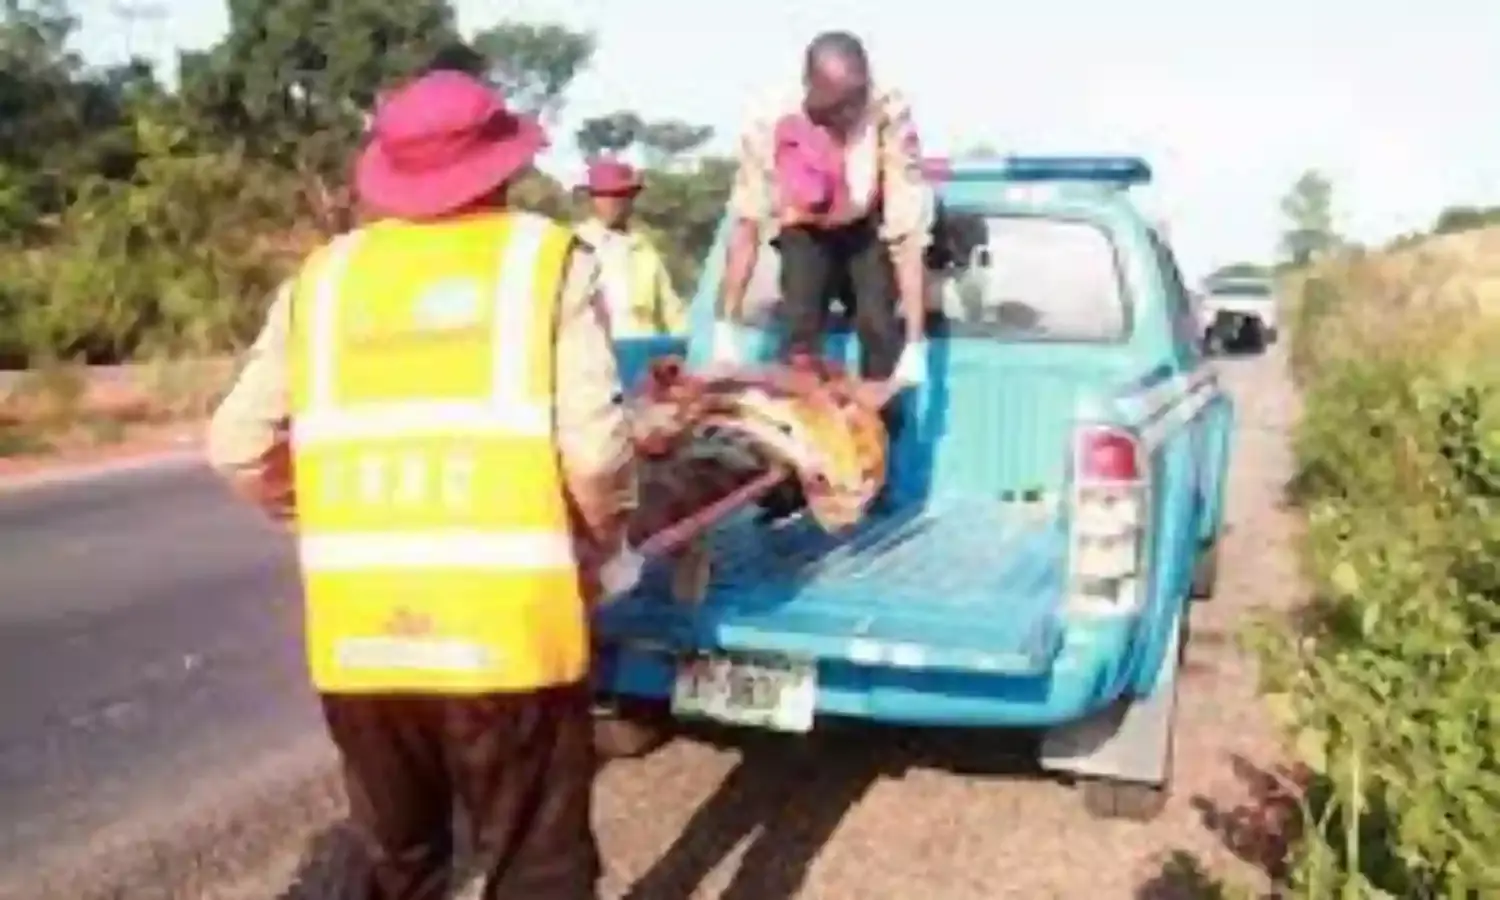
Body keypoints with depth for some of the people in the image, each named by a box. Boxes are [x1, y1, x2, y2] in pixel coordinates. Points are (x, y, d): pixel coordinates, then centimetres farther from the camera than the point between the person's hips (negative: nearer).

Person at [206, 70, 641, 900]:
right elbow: (593, 448, -11)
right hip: (509, 627, -3)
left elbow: (236, 447, 8)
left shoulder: (324, 274, 8)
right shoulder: (547, 258, -2)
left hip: (356, 634, 4)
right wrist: (605, 546, 8)